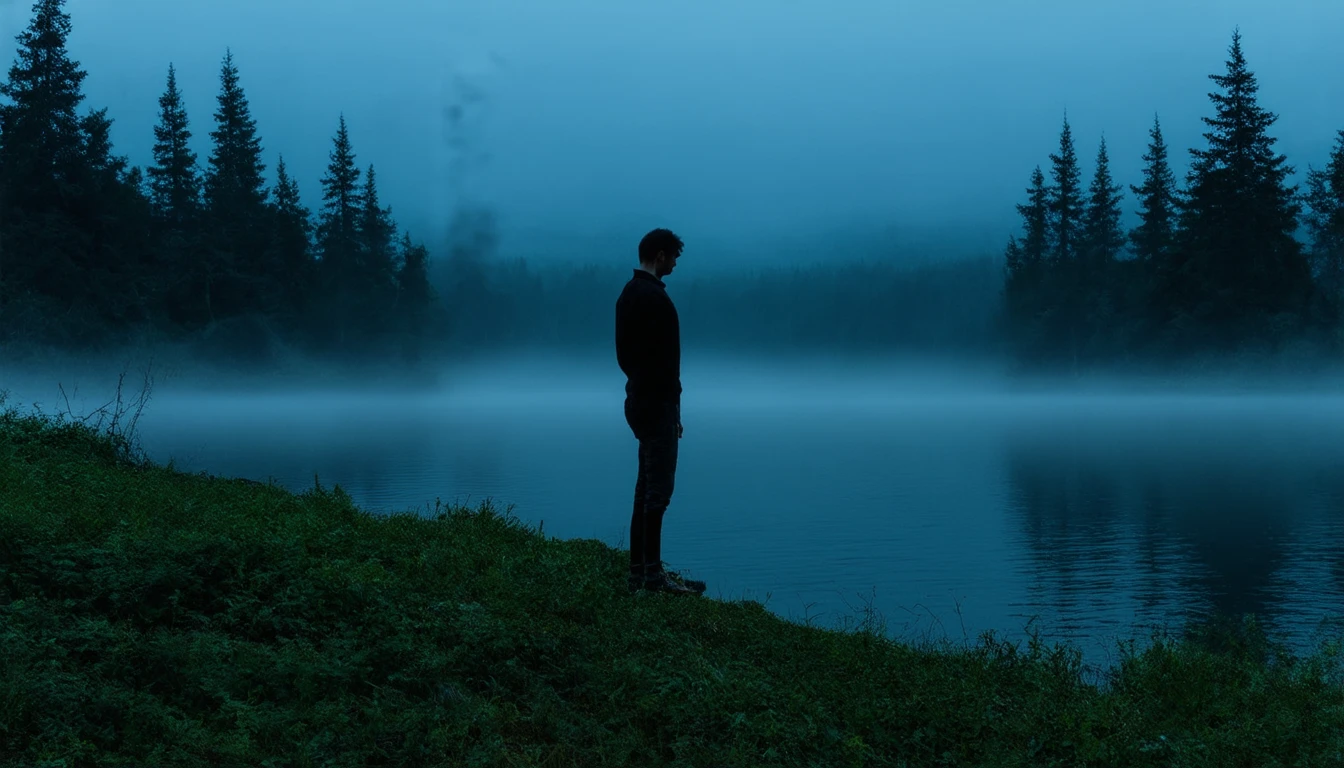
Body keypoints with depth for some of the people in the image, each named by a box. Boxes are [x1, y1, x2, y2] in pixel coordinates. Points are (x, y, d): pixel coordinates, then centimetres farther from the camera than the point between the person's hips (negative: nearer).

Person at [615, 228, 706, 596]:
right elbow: (662, 359, -21)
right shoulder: (652, 297, -17)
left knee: (647, 487, 13)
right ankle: (652, 575, -6)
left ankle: (640, 571, 16)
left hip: (639, 399, 10)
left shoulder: (630, 293, 15)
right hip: (656, 402, -10)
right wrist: (673, 409, -17)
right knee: (658, 488, -8)